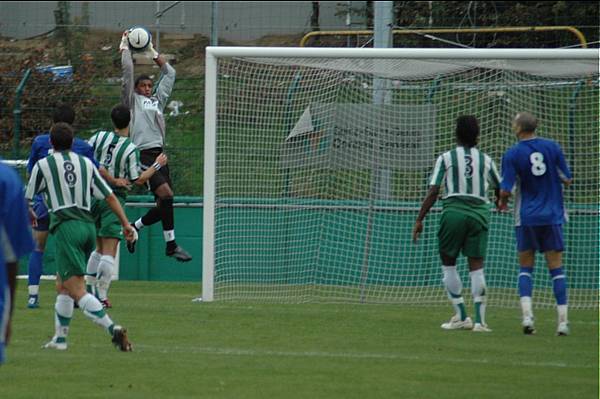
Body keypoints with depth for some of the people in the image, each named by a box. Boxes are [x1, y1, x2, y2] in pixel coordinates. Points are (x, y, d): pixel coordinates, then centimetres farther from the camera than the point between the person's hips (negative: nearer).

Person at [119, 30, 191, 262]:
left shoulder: (157, 100, 23)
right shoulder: (133, 100, 8)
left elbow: (169, 73, 30)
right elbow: (128, 71, 2)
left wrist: (153, 53, 29)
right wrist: (125, 48, 11)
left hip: (158, 155, 7)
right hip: (143, 154, -7)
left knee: (163, 205, 0)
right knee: (166, 193, -19)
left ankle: (134, 227, 20)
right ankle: (171, 244, -14)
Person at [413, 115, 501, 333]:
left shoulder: (446, 158, 2)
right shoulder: (485, 160, 11)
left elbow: (433, 192, -4)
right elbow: (500, 189, 24)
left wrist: (420, 220, 1)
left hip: (453, 210, -2)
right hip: (479, 212, 2)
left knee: (448, 264, 10)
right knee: (476, 266, 2)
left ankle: (461, 317, 6)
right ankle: (479, 320, -6)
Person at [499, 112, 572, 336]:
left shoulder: (512, 154, -7)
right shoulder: (552, 147, -1)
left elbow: (505, 191, -9)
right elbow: (567, 180, 3)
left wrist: (503, 201, 13)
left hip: (526, 218, -1)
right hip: (552, 217, 1)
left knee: (526, 267, 9)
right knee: (556, 268, 4)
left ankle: (527, 315, -9)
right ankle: (563, 320, -2)